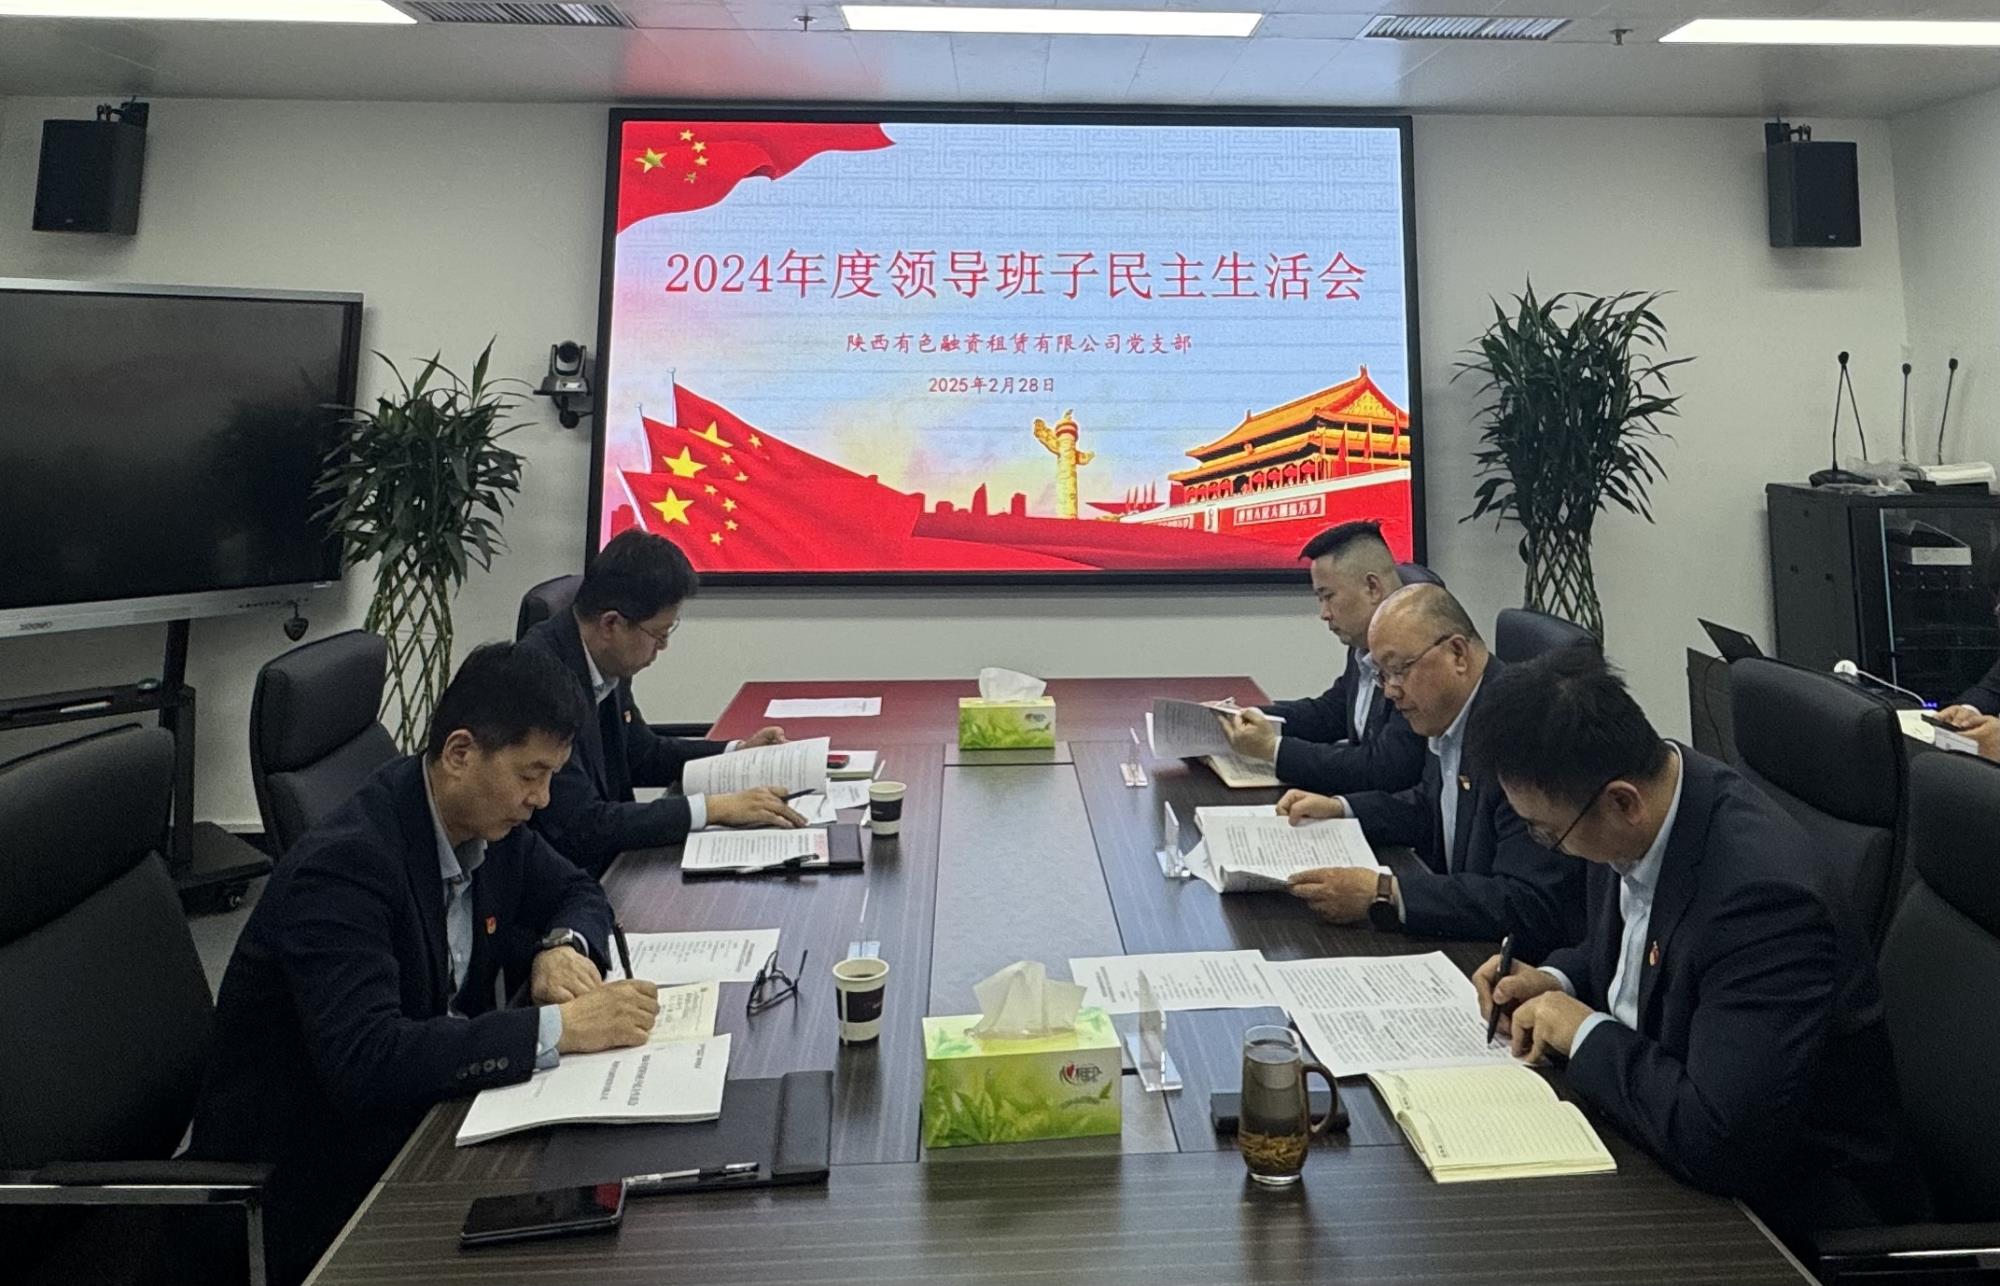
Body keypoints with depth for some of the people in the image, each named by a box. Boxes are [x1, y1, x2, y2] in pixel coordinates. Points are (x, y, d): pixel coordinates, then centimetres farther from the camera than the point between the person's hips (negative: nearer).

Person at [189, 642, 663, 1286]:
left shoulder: (486, 820, -3)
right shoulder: (345, 865, -25)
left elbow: (578, 893, 13)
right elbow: (364, 1060, -35)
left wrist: (562, 946, -10)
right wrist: (560, 1027, -34)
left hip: (413, 1118, 7)